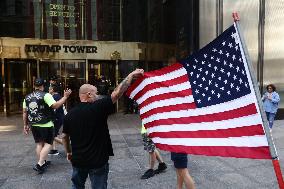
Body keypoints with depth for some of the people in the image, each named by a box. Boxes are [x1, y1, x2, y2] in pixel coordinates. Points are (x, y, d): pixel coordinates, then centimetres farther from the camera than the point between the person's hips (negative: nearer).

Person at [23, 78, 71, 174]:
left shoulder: (27, 97, 9)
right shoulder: (46, 95, -12)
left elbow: (24, 112, 10)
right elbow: (55, 105, -23)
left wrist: (25, 125, 16)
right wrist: (65, 97, -19)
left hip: (33, 125, 6)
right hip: (45, 125, -6)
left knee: (39, 143, 17)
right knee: (47, 144, 2)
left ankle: (43, 162, 28)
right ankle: (39, 164, -8)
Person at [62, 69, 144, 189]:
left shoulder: (70, 114, -3)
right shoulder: (98, 107, -18)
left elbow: (65, 136, 7)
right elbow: (117, 93, -20)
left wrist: (68, 152, 23)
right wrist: (131, 75, -12)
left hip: (78, 160, 5)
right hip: (97, 160, -5)